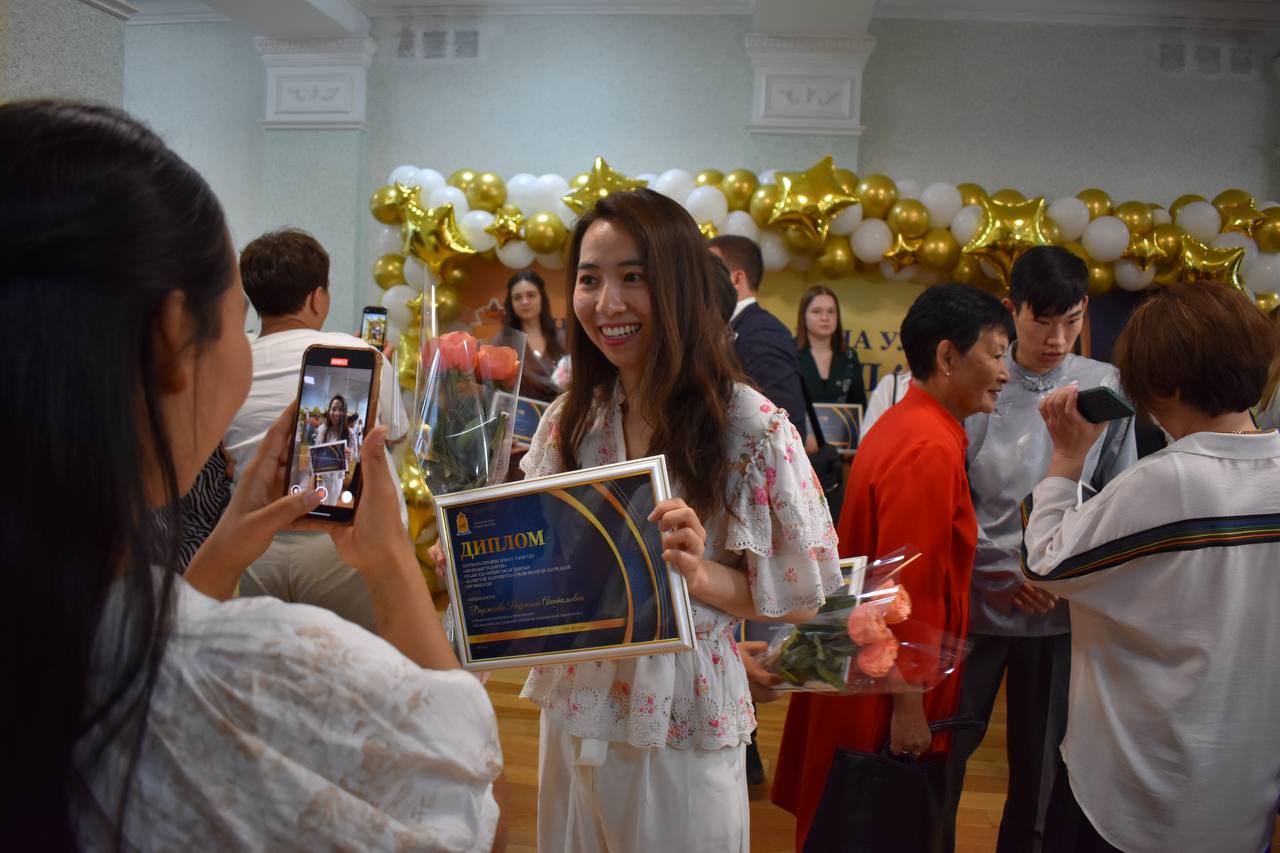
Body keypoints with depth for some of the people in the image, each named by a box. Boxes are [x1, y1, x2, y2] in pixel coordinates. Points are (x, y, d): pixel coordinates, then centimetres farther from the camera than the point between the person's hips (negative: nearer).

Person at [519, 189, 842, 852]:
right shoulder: (569, 419, -2)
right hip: (572, 713, 5)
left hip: (680, 728, -4)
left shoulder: (753, 427, -17)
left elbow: (802, 592, -11)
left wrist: (701, 576, -27)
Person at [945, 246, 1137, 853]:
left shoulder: (1106, 388, -1)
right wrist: (998, 571, -11)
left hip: (1063, 606, 2)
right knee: (946, 752, 11)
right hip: (975, 598, -1)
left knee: (1042, 757, 16)